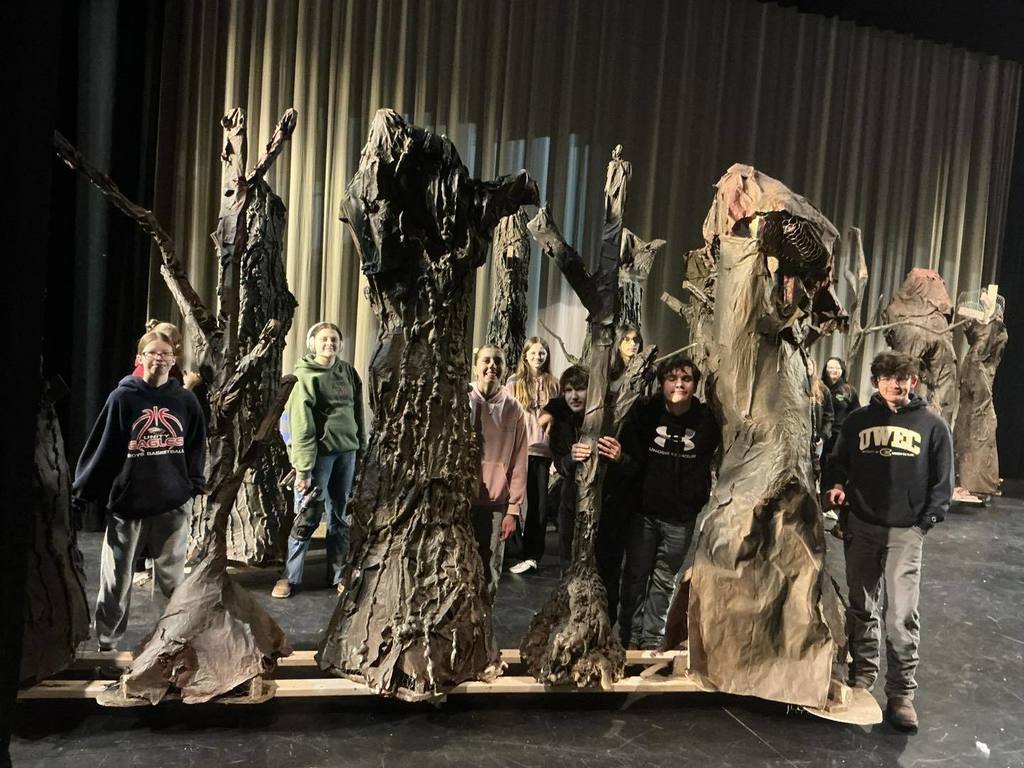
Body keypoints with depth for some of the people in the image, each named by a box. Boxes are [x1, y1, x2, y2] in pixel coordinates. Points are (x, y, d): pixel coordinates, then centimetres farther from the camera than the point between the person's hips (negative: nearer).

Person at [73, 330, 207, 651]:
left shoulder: (185, 400, 3)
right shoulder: (123, 398, -4)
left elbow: (196, 447, 10)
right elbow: (102, 448, -3)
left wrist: (195, 484, 9)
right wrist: (83, 489, -1)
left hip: (173, 504, 1)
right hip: (127, 503, -1)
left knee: (172, 576, 12)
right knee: (116, 577, 8)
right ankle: (106, 641, 23)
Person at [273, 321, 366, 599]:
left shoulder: (347, 371, 8)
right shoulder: (306, 377, -8)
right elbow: (301, 426, -13)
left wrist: (361, 446, 11)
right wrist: (302, 469, -17)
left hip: (347, 452, 5)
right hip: (319, 453, -5)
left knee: (339, 516, 12)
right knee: (308, 517, -1)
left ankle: (338, 576, 23)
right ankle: (290, 577, 13)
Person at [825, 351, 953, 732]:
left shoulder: (932, 425, 2)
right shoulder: (857, 420, 6)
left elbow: (942, 481, 5)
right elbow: (838, 462, 15)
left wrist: (926, 521, -4)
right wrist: (837, 485, -5)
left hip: (906, 532, -2)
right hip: (861, 528, 2)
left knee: (902, 615, -6)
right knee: (862, 608, 13)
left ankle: (902, 692, 7)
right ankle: (863, 673, 29)